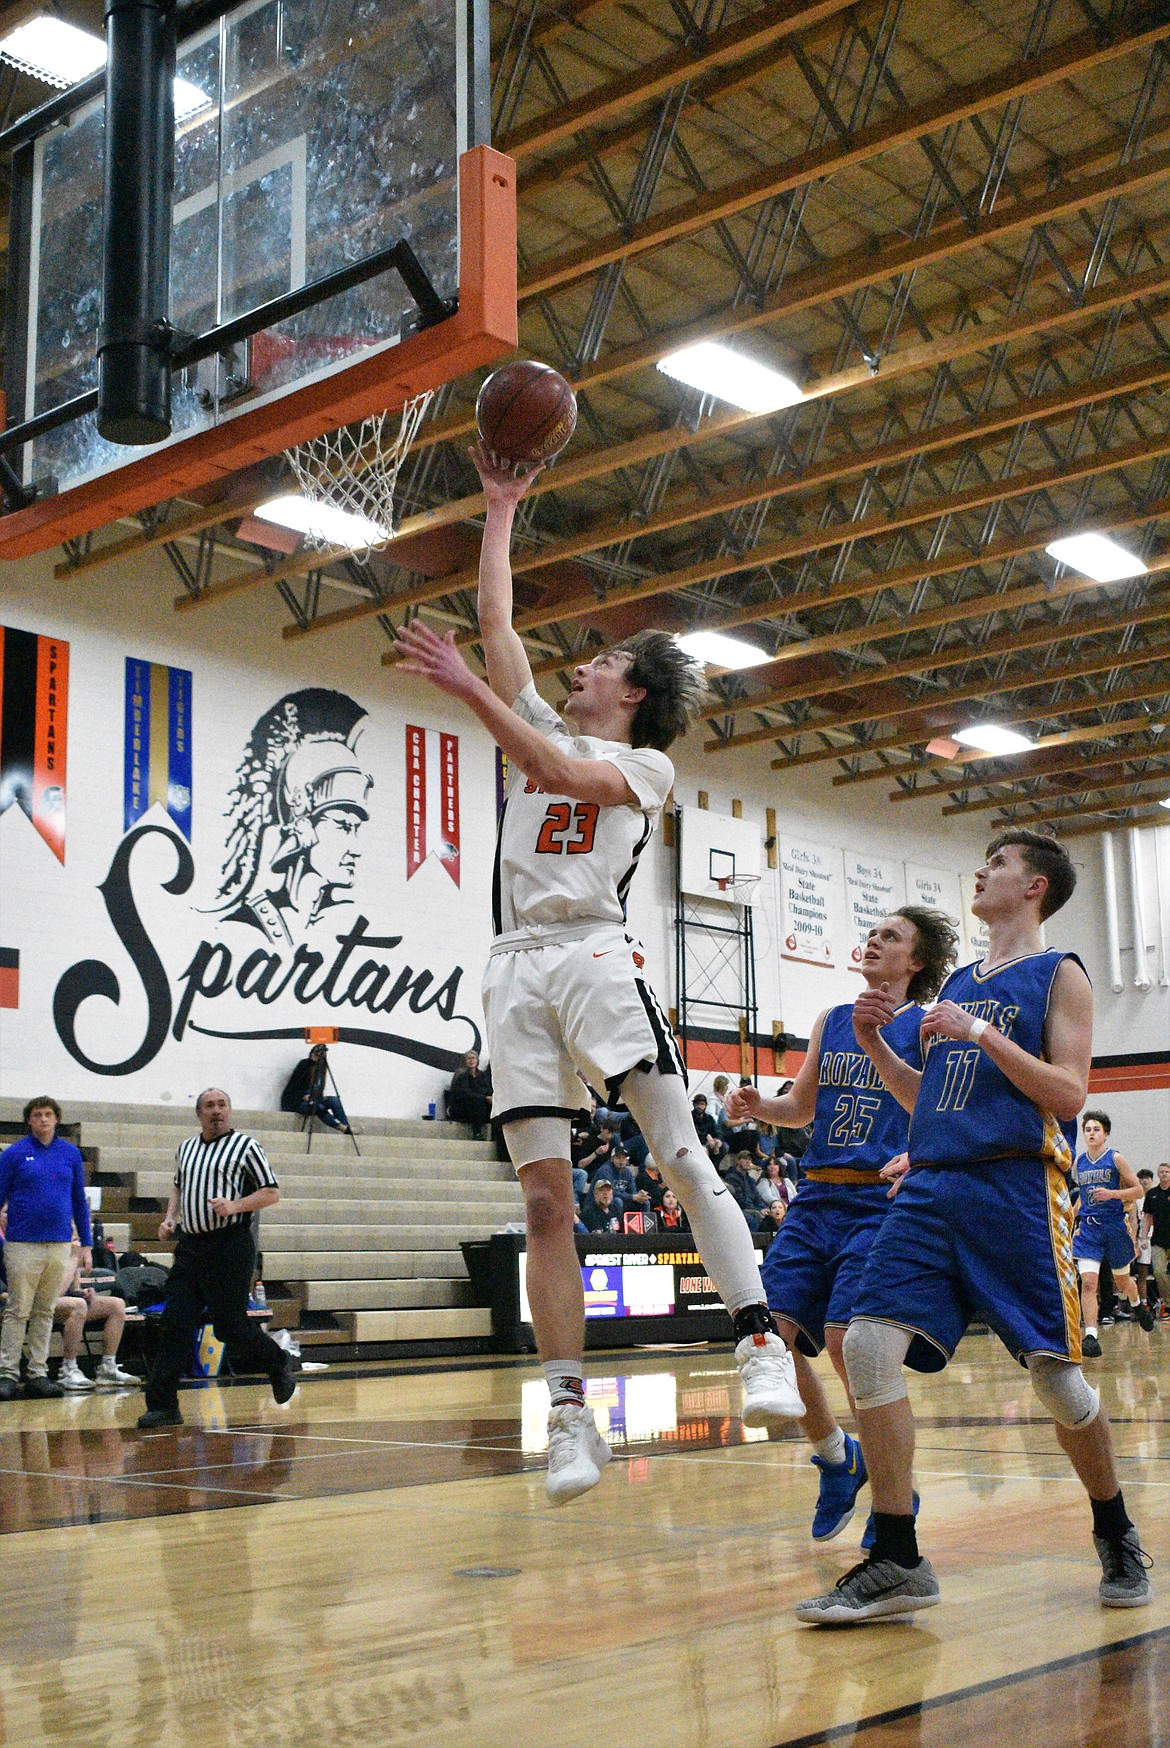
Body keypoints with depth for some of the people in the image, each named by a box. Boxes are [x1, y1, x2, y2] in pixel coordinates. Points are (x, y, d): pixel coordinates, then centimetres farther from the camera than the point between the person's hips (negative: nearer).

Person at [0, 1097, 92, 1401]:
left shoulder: (70, 1153, 8)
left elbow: (79, 1201, 13)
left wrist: (86, 1244, 10)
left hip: (60, 1245, 3)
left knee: (45, 1312, 8)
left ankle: (38, 1375, 13)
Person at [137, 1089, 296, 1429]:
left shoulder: (245, 1145, -1)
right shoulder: (186, 1148, 16)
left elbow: (271, 1193, -2)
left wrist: (234, 1206, -16)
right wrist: (170, 1218, 13)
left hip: (230, 1245, -5)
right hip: (190, 1245, 5)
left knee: (229, 1325, -2)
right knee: (174, 1324, -2)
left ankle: (279, 1364, 25)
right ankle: (162, 1405, 2)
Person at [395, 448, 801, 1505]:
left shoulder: (645, 763, 12)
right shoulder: (543, 728, 27)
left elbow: (562, 777, -8)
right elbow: (495, 619, 25)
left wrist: (469, 691, -11)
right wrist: (501, 509, 30)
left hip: (596, 954, -4)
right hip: (517, 969, 4)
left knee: (682, 1156, -16)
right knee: (545, 1201, -4)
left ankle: (762, 1345, -16)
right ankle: (572, 1417, -5)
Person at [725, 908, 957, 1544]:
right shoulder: (831, 1021, 17)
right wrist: (758, 1106, 3)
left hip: (881, 1202, -5)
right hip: (816, 1198, 6)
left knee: (847, 1340, -15)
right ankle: (837, 1458, 19)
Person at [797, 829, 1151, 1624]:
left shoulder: (1059, 975, 3)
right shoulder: (960, 986, 22)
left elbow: (1069, 1093, -8)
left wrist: (980, 1034, -15)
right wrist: (875, 1043, 11)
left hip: (1020, 1187, -6)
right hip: (933, 1185, 6)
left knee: (1055, 1371, -1)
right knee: (870, 1344, -11)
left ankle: (1116, 1534, 27)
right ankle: (897, 1563, -5)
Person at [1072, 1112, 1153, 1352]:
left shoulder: (1115, 1159, -6)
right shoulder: (1079, 1162, 6)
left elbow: (1138, 1191, -6)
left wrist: (1112, 1193, -20)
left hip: (1114, 1226, -2)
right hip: (1088, 1228, 2)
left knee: (1122, 1279, 16)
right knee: (1088, 1282, -15)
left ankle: (1138, 1305, 51)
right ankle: (1091, 1337, -18)